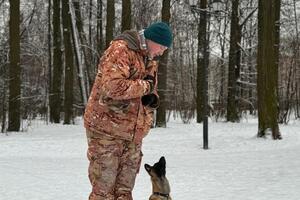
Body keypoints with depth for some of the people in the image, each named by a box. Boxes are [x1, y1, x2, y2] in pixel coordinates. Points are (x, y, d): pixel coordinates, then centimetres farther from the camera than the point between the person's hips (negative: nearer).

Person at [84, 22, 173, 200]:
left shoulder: (150, 61, 16)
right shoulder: (120, 49, -12)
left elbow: (151, 91, 26)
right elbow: (113, 87, -27)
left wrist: (152, 99, 1)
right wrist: (145, 86, -14)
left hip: (134, 136, 8)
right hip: (107, 131, -8)